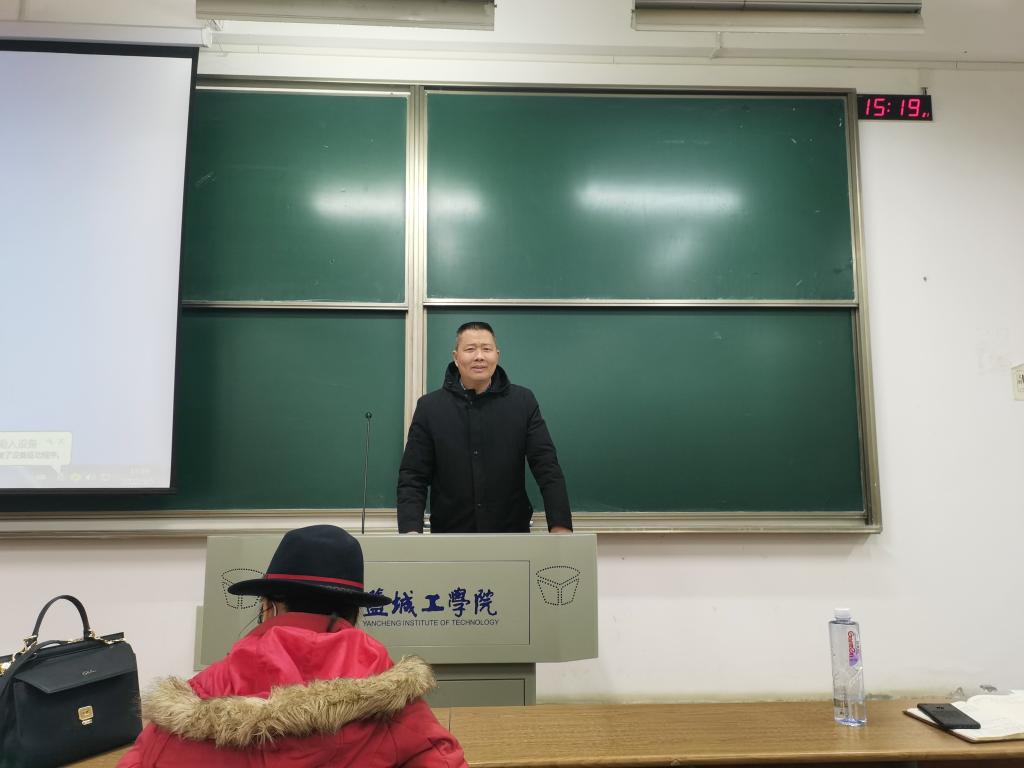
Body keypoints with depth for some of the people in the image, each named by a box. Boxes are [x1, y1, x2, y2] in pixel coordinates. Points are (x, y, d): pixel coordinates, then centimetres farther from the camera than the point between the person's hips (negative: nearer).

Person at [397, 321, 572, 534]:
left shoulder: (523, 402, -1)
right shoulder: (430, 407, -2)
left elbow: (547, 467, -6)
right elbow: (413, 477, -4)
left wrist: (561, 526, -17)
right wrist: (411, 531, -18)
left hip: (513, 536, 0)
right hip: (449, 539, 0)